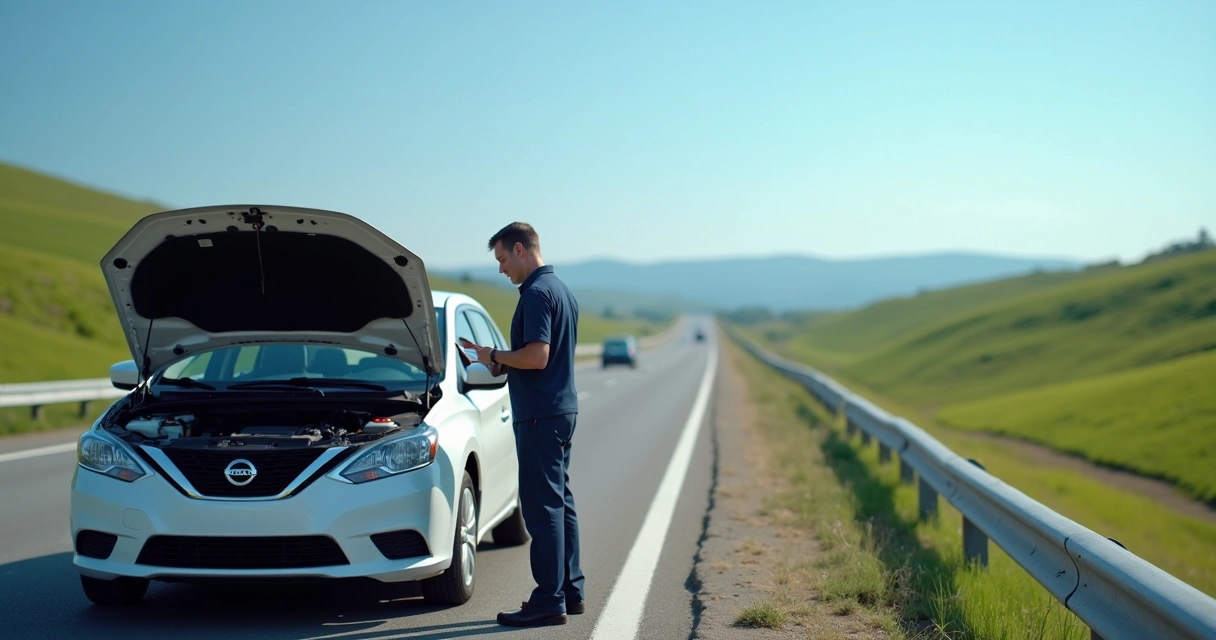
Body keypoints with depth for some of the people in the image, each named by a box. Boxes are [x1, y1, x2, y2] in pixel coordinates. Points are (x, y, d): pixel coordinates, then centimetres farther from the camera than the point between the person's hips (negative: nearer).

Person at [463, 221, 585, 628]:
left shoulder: (536, 293, -16)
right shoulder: (562, 290, 16)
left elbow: (537, 356, -24)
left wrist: (496, 357, -8)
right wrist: (504, 365, 16)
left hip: (540, 415, -10)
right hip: (563, 408, 10)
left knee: (542, 506, -6)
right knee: (560, 503, 14)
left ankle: (550, 601, -3)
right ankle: (570, 591, 19)